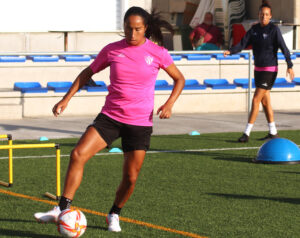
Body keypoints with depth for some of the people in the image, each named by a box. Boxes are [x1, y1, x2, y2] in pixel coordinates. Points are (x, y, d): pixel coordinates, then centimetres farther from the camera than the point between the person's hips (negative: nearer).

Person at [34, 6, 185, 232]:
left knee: (131, 178, 1)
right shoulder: (112, 50, 0)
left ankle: (114, 214, 28)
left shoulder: (158, 53, -4)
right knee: (78, 155, -18)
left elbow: (179, 79, 8)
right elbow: (88, 73, 13)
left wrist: (169, 103, -9)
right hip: (110, 117, 1)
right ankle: (62, 209, -14)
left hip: (140, 123, -1)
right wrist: (66, 99, 4)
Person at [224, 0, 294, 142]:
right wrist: (230, 51, -18)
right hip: (258, 69, 7)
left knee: (256, 100, -10)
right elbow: (243, 44, 0)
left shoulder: (274, 29, -12)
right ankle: (273, 133, 22)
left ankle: (247, 133, -8)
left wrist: (289, 66, -24)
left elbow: (283, 47, -17)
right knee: (265, 101, 12)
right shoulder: (254, 29, 5)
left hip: (270, 70, -7)